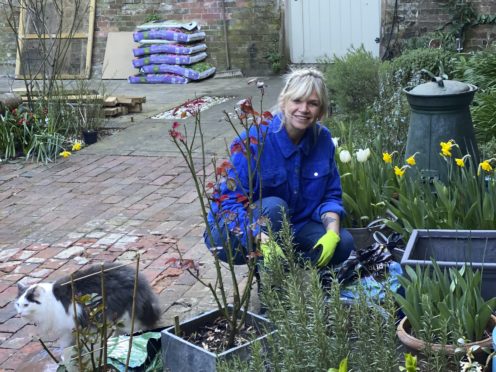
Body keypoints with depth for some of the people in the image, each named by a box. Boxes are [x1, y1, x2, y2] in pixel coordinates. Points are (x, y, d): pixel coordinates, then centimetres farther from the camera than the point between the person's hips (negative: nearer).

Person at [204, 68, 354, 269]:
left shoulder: (323, 139, -7)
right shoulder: (253, 140, -24)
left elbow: (331, 195, 0)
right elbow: (229, 201, -28)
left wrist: (332, 233, -20)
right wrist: (264, 241, -42)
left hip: (292, 229, 5)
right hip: (236, 232, -5)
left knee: (343, 243, -15)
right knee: (274, 206, -34)